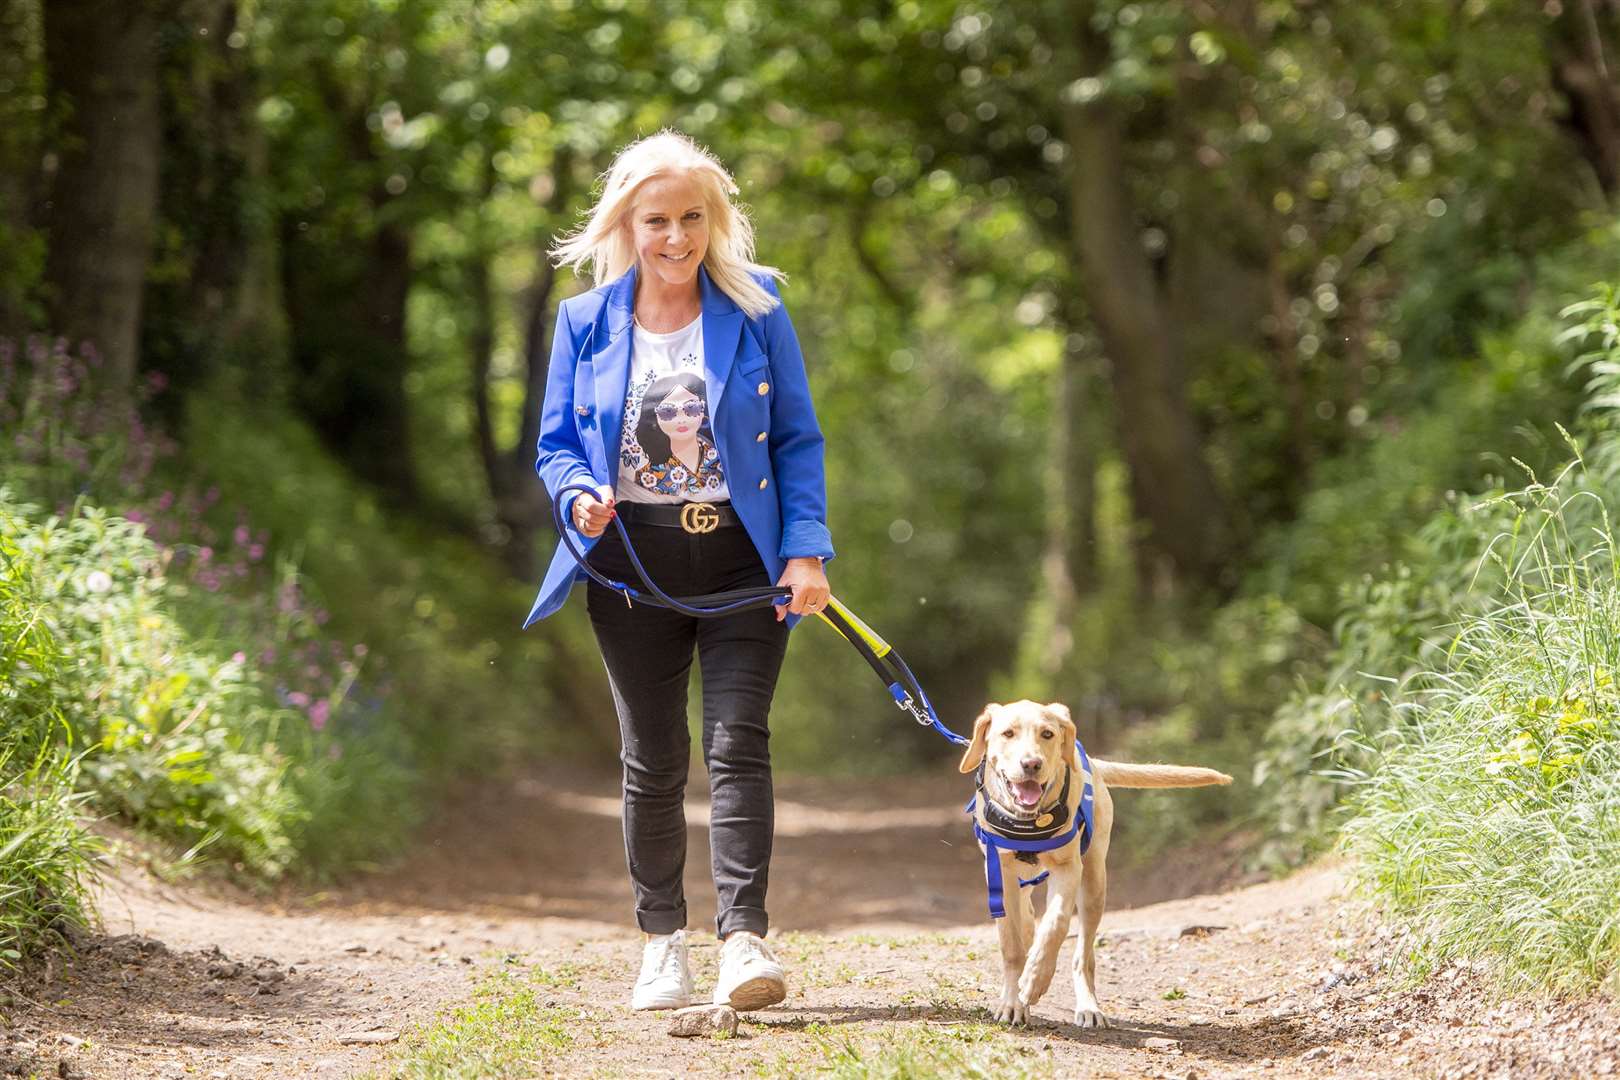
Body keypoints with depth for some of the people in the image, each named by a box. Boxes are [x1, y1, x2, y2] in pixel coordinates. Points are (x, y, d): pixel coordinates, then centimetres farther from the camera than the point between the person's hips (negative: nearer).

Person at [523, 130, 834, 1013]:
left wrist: (805, 550, -9)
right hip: (632, 564, 2)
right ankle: (662, 940, 21)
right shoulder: (585, 323, 5)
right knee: (652, 758, 8)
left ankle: (744, 937, -16)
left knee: (738, 741, -13)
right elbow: (556, 444, 9)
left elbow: (798, 440, 2)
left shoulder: (755, 311, 1)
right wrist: (580, 498, -14)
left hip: (741, 559, -2)